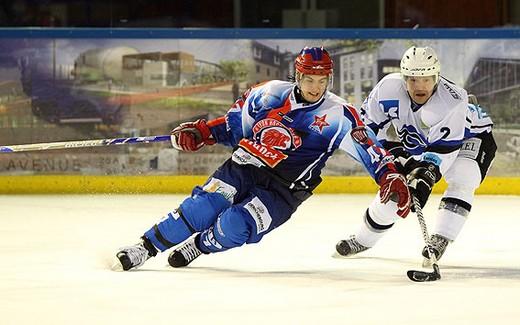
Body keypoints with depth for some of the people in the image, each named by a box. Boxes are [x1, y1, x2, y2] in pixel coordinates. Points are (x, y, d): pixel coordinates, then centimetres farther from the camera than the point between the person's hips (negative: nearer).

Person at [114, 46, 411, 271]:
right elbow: (234, 126, 14)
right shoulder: (270, 94, 3)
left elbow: (367, 146, -11)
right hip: (245, 168, 2)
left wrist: (391, 177, -26)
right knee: (202, 209, -21)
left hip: (283, 191, -2)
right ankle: (145, 248, -8)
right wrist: (200, 132, 0)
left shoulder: (337, 115, -6)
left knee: (234, 226, -25)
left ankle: (198, 246, 7)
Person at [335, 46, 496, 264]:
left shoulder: (453, 100, -38)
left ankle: (440, 239, -28)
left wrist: (425, 175, -52)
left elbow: (442, 149, -41)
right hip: (415, 141, 4)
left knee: (462, 179, -32)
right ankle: (363, 239, 25)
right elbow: (367, 120, -9)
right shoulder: (389, 87, -26)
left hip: (470, 135, -4)